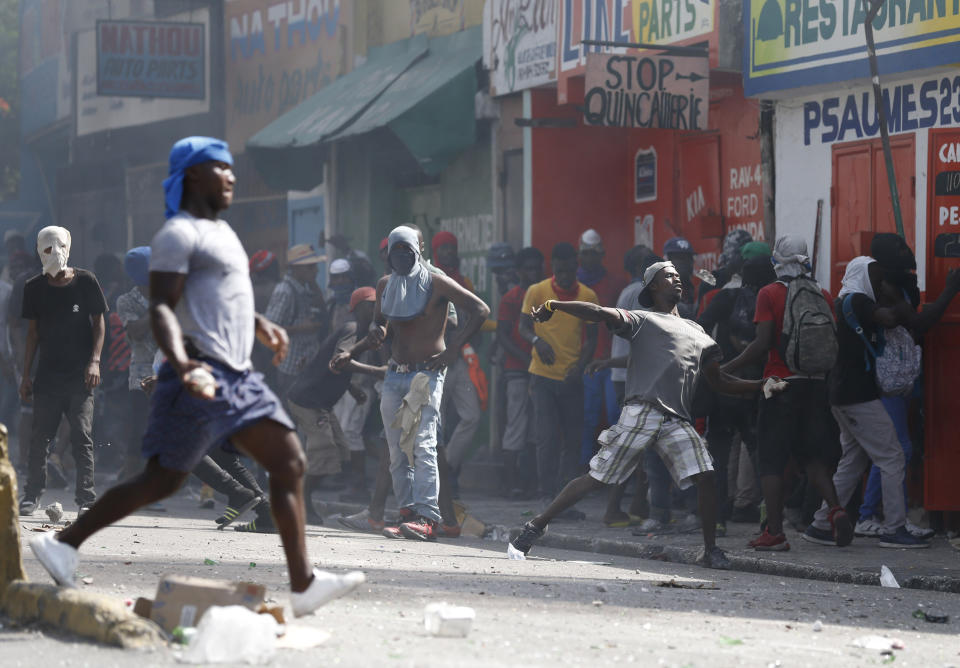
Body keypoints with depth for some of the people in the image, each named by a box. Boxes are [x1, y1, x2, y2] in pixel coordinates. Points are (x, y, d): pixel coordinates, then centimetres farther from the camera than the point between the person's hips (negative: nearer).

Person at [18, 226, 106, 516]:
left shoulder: (85, 281, -1)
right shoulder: (34, 288, 7)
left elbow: (98, 323, 3)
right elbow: (33, 332, 13)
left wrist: (94, 361, -8)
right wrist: (26, 374, 9)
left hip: (80, 374, -3)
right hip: (47, 373, 3)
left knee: (82, 436, -7)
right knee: (40, 437, 3)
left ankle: (86, 499, -4)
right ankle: (32, 495, 14)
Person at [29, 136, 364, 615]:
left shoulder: (219, 231, 21)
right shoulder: (178, 234, -9)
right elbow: (161, 309, -20)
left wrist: (260, 325, 28)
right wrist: (182, 364, -35)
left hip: (239, 378, 9)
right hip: (201, 379, -9)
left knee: (289, 462, -2)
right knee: (162, 480, -5)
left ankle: (303, 584, -6)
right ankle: (64, 543, 7)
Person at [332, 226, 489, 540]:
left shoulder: (436, 284, -4)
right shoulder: (385, 286, 14)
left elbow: (480, 310, -7)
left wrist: (453, 349, -13)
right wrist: (351, 354, 12)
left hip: (427, 373, -6)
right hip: (395, 376, 7)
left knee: (422, 446, -18)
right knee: (398, 452, 1)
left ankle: (427, 517, -24)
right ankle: (408, 512, 4)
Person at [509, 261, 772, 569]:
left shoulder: (697, 332, 27)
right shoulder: (642, 321, 10)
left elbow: (718, 381, 28)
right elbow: (603, 314, -3)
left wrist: (761, 385, 17)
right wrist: (554, 306, -14)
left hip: (678, 422, 5)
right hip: (641, 412, -5)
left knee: (706, 477, -13)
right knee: (596, 478, -5)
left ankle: (710, 550, -1)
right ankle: (536, 526, 5)